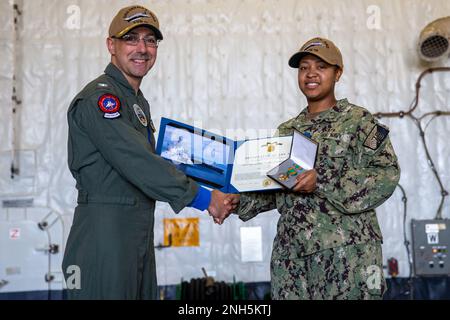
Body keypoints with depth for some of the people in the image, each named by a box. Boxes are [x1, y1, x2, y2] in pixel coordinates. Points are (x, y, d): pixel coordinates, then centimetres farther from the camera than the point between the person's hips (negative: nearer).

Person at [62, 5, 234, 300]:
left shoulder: (139, 101, 19)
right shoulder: (99, 97, -13)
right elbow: (136, 163, -21)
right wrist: (203, 198, -17)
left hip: (140, 233, 9)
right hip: (104, 232, -9)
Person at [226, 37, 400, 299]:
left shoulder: (358, 120, -1)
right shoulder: (286, 131, 15)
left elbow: (387, 173, -11)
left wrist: (322, 181, -19)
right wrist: (238, 199, -2)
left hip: (347, 248, -4)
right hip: (291, 251, 5)